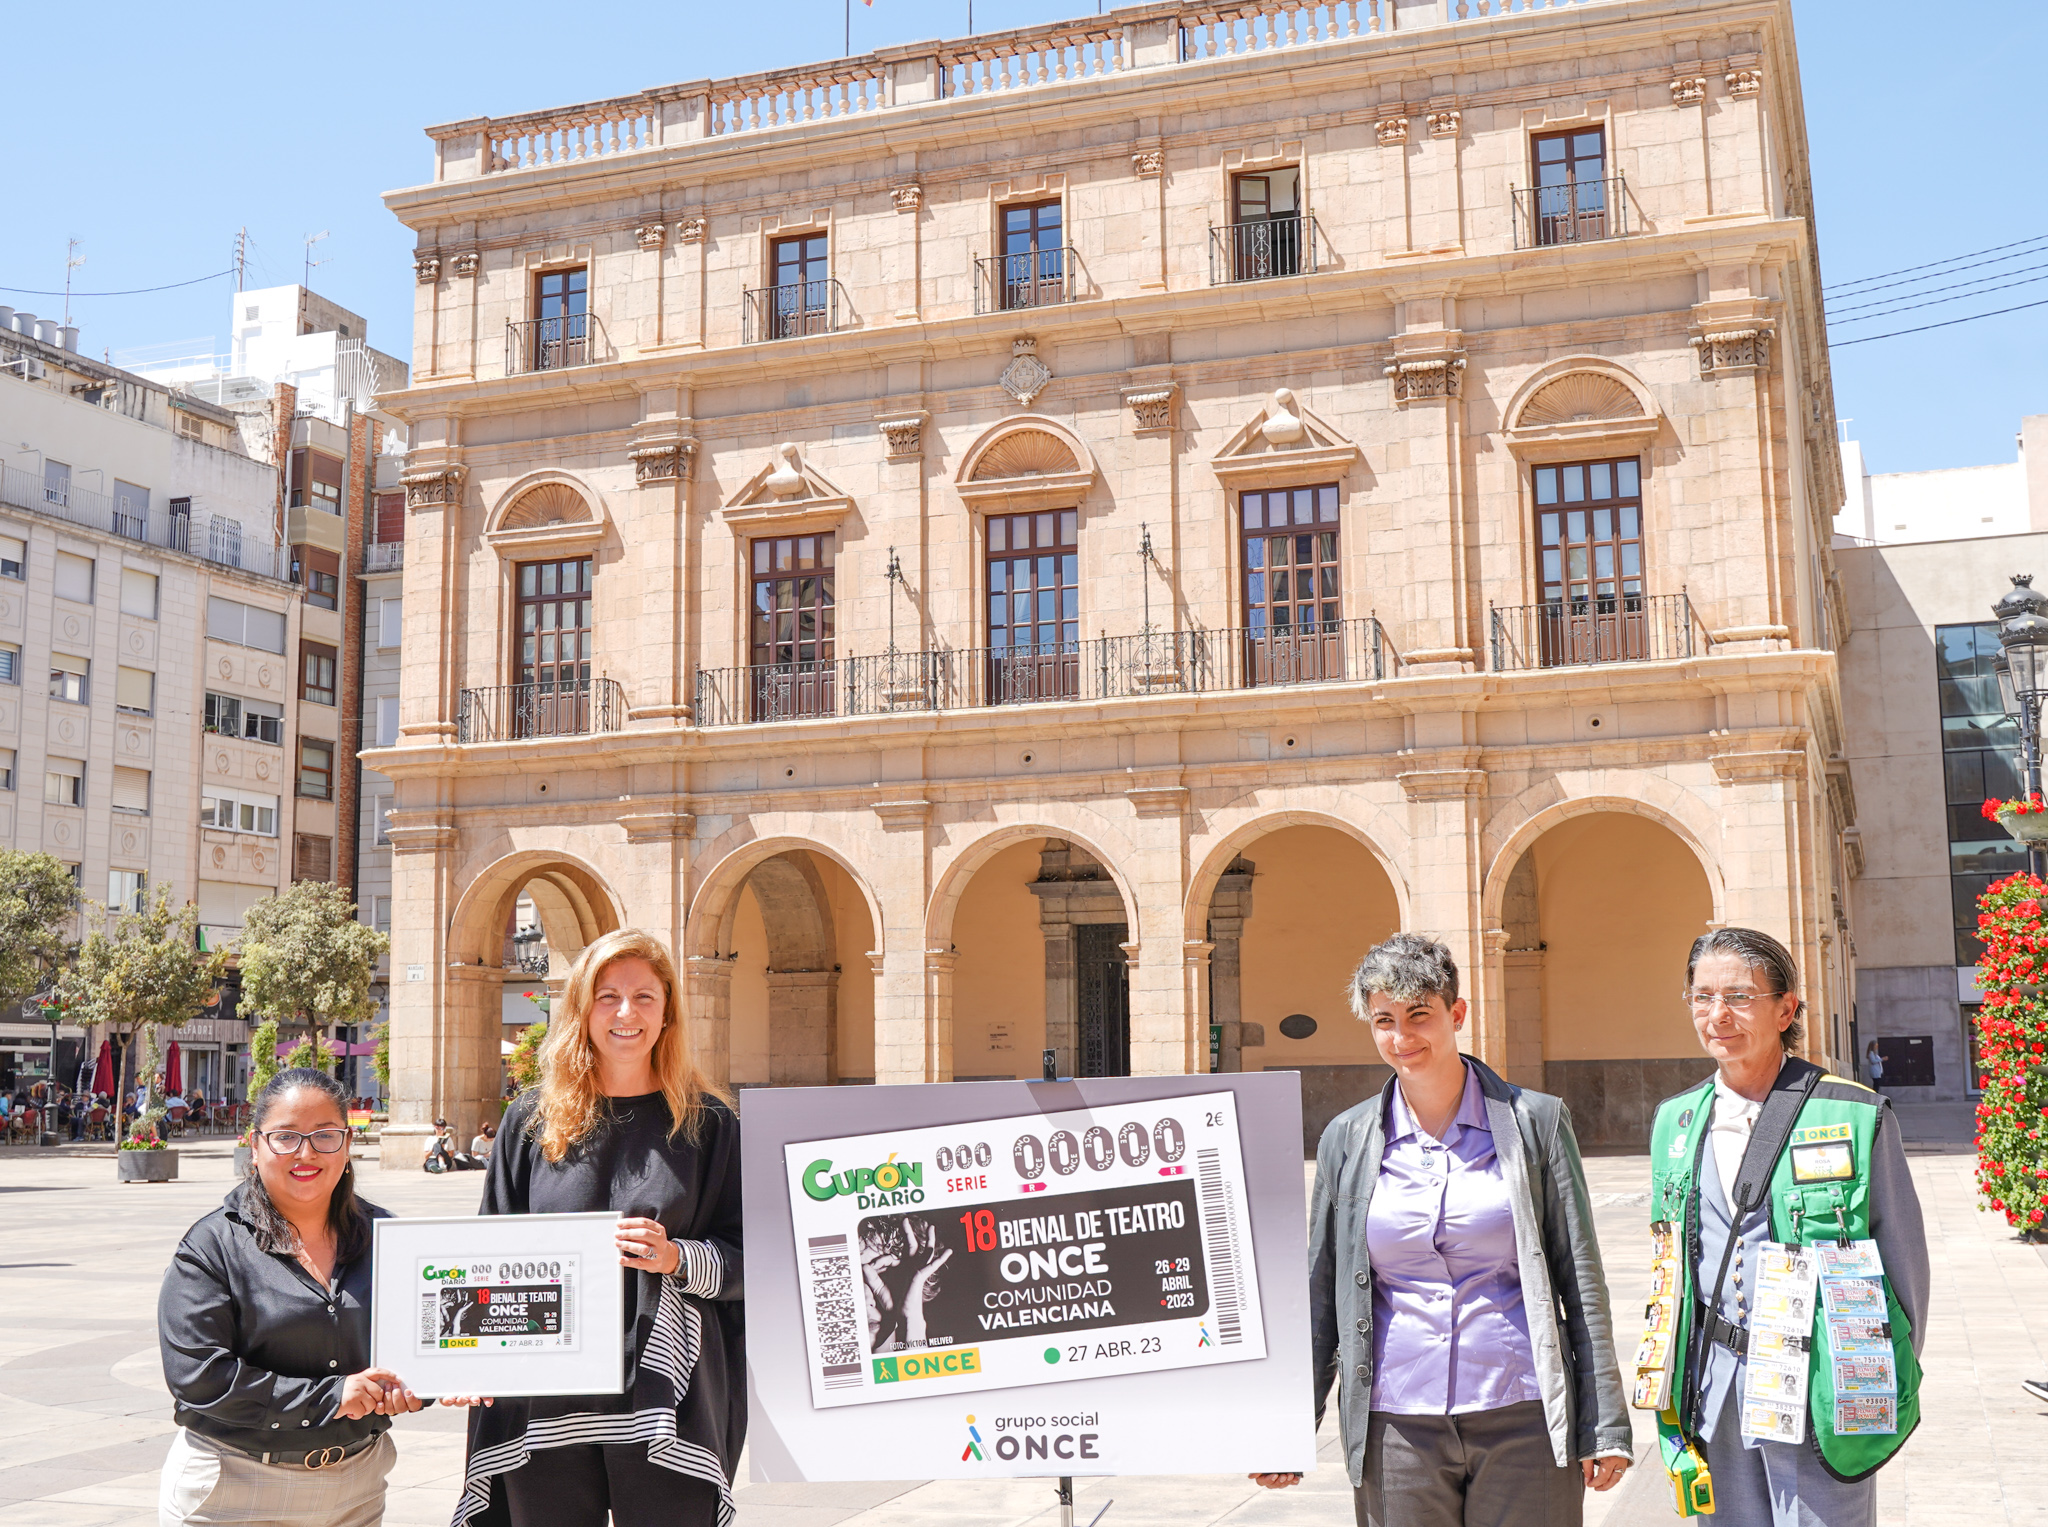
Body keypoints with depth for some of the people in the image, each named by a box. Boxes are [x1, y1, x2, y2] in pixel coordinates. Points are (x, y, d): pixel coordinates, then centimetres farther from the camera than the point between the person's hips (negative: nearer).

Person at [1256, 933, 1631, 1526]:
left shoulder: (1535, 1121, 2)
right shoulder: (1348, 1139, 6)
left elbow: (1580, 1279, 2)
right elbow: (1320, 1295, 10)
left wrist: (1604, 1425, -3)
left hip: (1523, 1419, -1)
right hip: (1396, 1427, 1)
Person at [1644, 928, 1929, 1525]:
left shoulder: (1856, 1117, -6)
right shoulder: (1674, 1120, 8)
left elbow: (1904, 1261, 0)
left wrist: (1890, 1391, 2)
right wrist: (1675, 1383, 14)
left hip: (1819, 1394, -4)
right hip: (1715, 1388, 4)